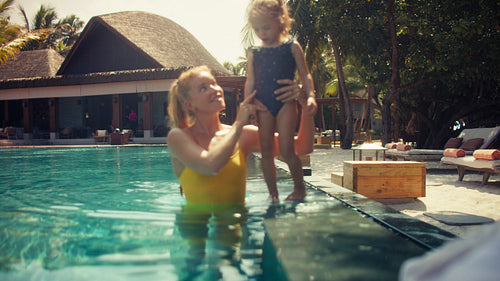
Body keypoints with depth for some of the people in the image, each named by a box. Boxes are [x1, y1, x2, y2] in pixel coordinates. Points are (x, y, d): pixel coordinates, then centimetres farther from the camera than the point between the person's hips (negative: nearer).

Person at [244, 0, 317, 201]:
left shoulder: (292, 47, 4)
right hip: (263, 106, 3)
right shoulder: (254, 53, 11)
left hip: (286, 103, -3)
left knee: (286, 149, -11)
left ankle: (300, 188, 11)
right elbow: (250, 82, 12)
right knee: (266, 151, 3)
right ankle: (273, 194, 14)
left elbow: (304, 75, 4)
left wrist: (310, 96, -10)